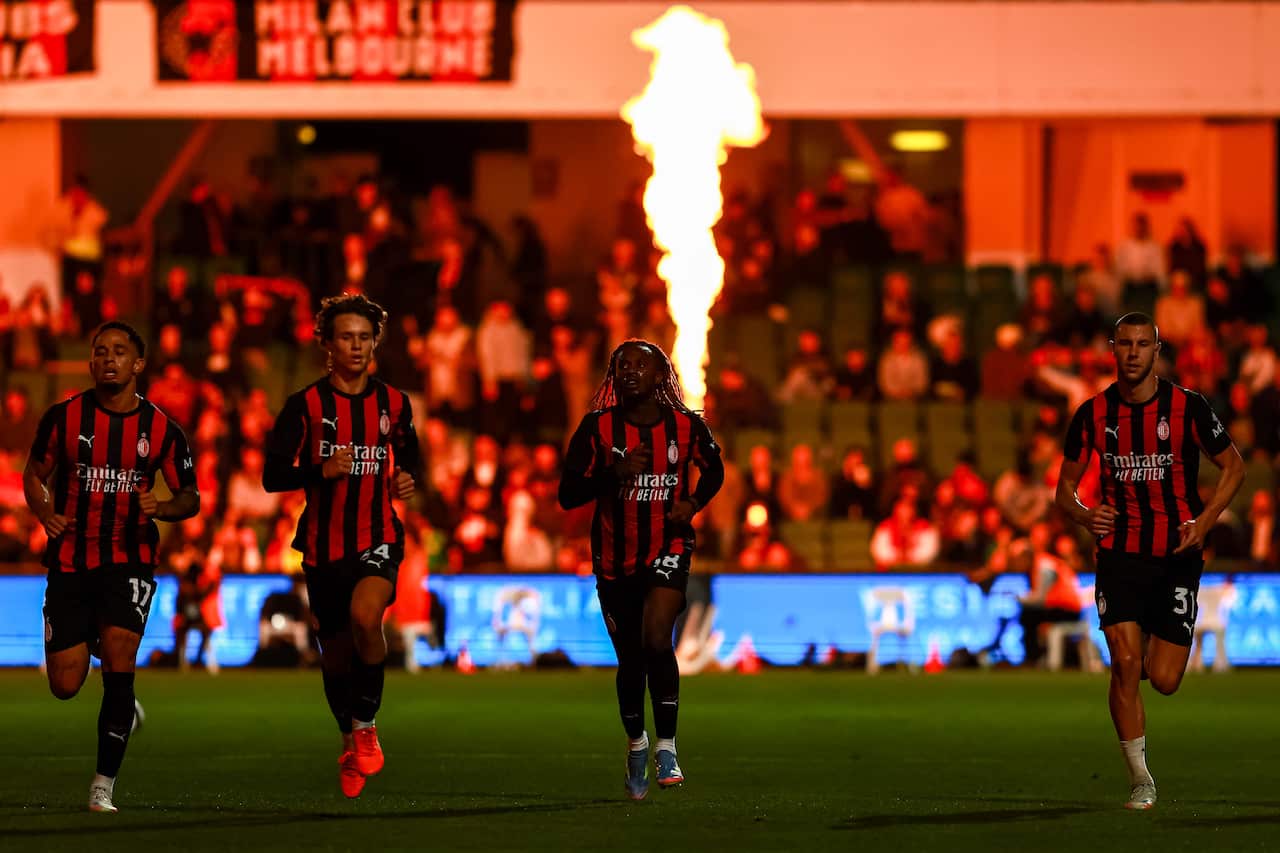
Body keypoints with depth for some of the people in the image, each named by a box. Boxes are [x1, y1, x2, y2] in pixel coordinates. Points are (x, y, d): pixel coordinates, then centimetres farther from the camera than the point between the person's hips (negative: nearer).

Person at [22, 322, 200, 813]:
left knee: (119, 660, -21)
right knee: (65, 686, 0)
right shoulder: (64, 417, -3)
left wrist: (161, 508, -15)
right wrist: (44, 512, -11)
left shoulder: (161, 430, -2)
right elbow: (34, 474, 10)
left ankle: (105, 784, -10)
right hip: (70, 563, 1)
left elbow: (190, 498, 7)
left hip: (129, 562, -1)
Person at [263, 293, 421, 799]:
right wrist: (321, 471, -20)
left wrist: (408, 480, -1)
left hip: (378, 539, 0)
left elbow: (409, 457, 21)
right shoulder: (306, 406, -2)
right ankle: (351, 743, 34)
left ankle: (366, 722, -10)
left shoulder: (393, 403, 6)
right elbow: (272, 476, -4)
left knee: (365, 616, -29)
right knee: (336, 653, 8)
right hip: (324, 545, 0)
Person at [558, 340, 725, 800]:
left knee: (656, 638, -24)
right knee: (630, 660, 9)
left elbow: (714, 469, 16)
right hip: (615, 559, 1)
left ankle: (666, 747, -14)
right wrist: (614, 473, -23)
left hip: (668, 550, -1)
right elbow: (567, 494, -8)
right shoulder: (597, 428, -6)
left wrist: (694, 503, -4)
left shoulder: (686, 426, -4)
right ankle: (636, 744, 34)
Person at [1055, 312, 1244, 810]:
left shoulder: (1187, 408, -7)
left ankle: (1157, 647, 36)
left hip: (1176, 557, -1)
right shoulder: (1093, 414, -1)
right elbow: (1065, 487, 9)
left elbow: (1233, 466, 4)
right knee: (1125, 665, -14)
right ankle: (1140, 781, -1)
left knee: (1163, 681, -4)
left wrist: (1203, 522, -11)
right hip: (1119, 554, 1)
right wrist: (1084, 515, -14)